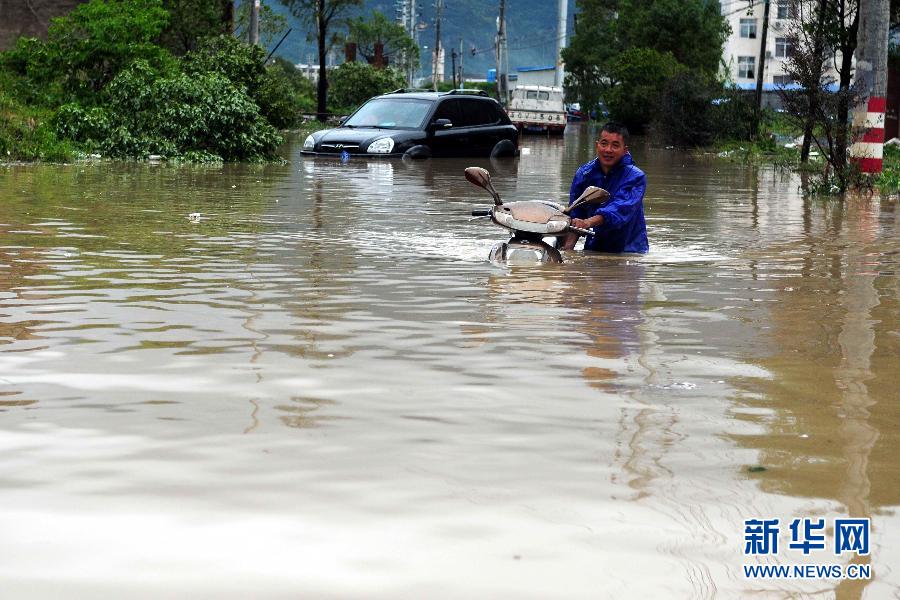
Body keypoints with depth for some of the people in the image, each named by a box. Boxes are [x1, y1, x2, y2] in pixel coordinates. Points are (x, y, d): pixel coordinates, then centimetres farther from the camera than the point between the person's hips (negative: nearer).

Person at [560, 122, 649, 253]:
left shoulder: (636, 177, -9)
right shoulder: (583, 174, 4)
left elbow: (621, 209, -26)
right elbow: (575, 215, 2)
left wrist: (588, 222, -42)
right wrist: (567, 247, -16)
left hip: (629, 250, -3)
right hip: (593, 249, 3)